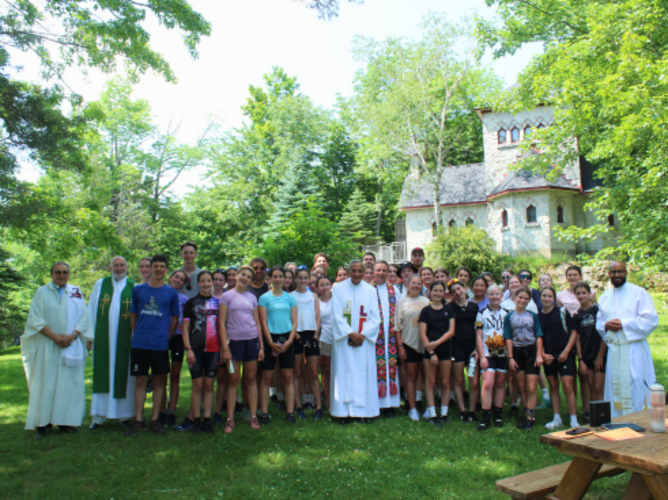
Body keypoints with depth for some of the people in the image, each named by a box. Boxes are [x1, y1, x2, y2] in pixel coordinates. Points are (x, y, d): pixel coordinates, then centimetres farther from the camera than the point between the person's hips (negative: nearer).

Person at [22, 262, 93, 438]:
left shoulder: (77, 292, 10)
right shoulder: (42, 292, 5)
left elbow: (84, 317, 4)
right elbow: (36, 319, -3)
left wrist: (72, 336, -12)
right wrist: (55, 337, -14)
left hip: (72, 346, 1)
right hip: (47, 346, -1)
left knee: (70, 383, 1)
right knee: (46, 383, 0)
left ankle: (65, 421, 7)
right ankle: (43, 423, 6)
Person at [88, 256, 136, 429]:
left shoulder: (133, 287, 5)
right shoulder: (100, 284, 10)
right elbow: (91, 310, 9)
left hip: (124, 338, -1)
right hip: (103, 337, 1)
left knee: (124, 373, 3)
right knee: (102, 373, 4)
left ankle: (124, 413, 12)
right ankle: (100, 415, 11)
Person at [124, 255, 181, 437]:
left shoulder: (171, 293, 4)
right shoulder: (138, 290, 7)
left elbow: (175, 319, 9)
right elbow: (133, 316, 13)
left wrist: (166, 338, 4)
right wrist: (138, 335, 7)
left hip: (160, 345, -1)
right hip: (139, 344, 1)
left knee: (159, 381, 6)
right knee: (140, 381, 6)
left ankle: (155, 419, 17)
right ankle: (138, 420, 14)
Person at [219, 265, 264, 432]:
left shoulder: (252, 297, 10)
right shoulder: (227, 296, 0)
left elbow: (257, 322, 12)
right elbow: (221, 323, -3)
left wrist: (261, 345, 7)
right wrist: (225, 348, -9)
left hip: (252, 340, 3)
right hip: (234, 341, -3)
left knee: (251, 378, 7)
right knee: (233, 380, 2)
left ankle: (253, 417, 14)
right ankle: (230, 419, 10)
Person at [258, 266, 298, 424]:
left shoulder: (290, 298, 8)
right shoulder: (264, 298, 2)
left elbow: (294, 321, 6)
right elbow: (263, 322, -2)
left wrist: (289, 341, -7)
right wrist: (271, 342, -11)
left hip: (287, 339, 2)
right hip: (270, 338, -2)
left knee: (288, 377, 4)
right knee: (267, 378, 0)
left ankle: (290, 412, 10)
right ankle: (264, 413, 7)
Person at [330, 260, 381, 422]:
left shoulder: (371, 290, 5)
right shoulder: (338, 288, 0)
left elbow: (375, 318, 2)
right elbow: (337, 316, -4)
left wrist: (362, 335, -10)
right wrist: (351, 334, -13)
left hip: (364, 340, 2)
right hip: (344, 339, -1)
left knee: (364, 374, 3)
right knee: (344, 373, 0)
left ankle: (365, 410, 11)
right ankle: (344, 411, 7)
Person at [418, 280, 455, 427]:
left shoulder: (449, 309, 7)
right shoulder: (426, 310, 3)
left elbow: (451, 331, 0)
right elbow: (422, 334, -2)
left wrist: (437, 342, -14)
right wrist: (431, 352, -10)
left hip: (445, 349, 2)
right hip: (429, 350, -1)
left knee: (445, 382, 5)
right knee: (430, 382, 2)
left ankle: (444, 413, 14)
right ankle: (432, 414, 7)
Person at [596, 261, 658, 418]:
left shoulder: (639, 292, -1)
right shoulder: (605, 297, 14)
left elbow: (651, 319, -9)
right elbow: (598, 322, 17)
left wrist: (623, 324, -15)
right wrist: (606, 325, -6)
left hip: (634, 350, -4)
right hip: (613, 350, 5)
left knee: (636, 389, -5)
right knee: (616, 390, 7)